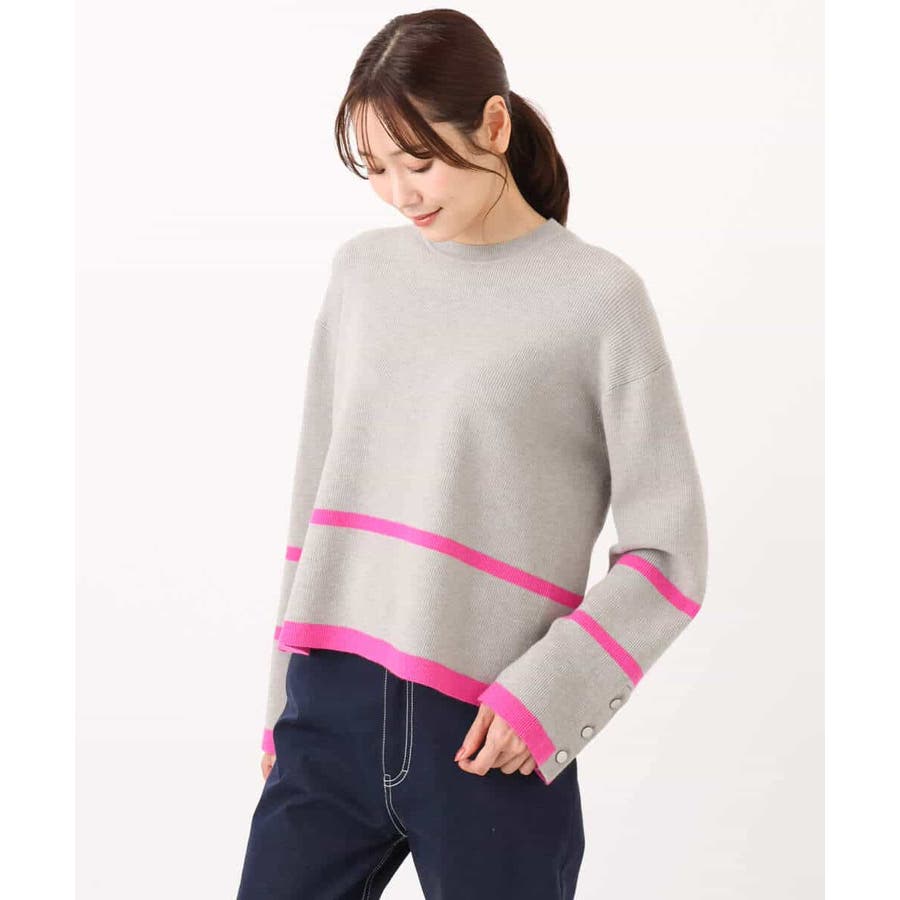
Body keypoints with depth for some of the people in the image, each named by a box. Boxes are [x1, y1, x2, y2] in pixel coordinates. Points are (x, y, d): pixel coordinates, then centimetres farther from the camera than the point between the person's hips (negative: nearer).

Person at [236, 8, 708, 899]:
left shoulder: (599, 297, -5)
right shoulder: (360, 270, 8)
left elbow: (668, 553, -3)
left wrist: (547, 694, -13)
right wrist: (284, 704, 15)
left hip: (489, 739, -4)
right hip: (332, 710, 4)